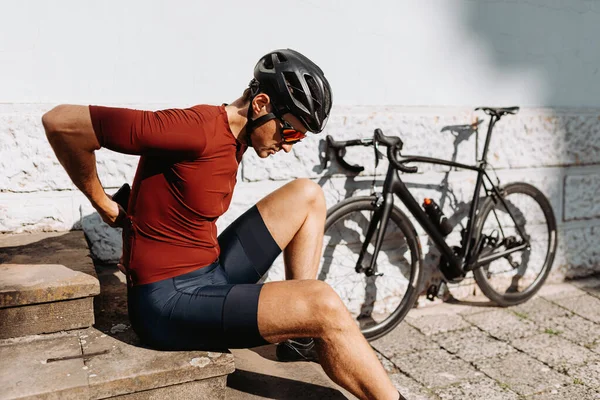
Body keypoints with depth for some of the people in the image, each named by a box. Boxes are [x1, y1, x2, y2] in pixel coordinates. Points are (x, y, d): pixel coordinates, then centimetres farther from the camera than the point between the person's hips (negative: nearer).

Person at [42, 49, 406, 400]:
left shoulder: (233, 137, 5)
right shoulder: (198, 129, -23)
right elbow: (61, 122, -21)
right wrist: (104, 204, -9)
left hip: (210, 274, 9)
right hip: (171, 301, -9)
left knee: (307, 194, 7)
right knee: (322, 303, -25)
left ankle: (300, 335, 6)